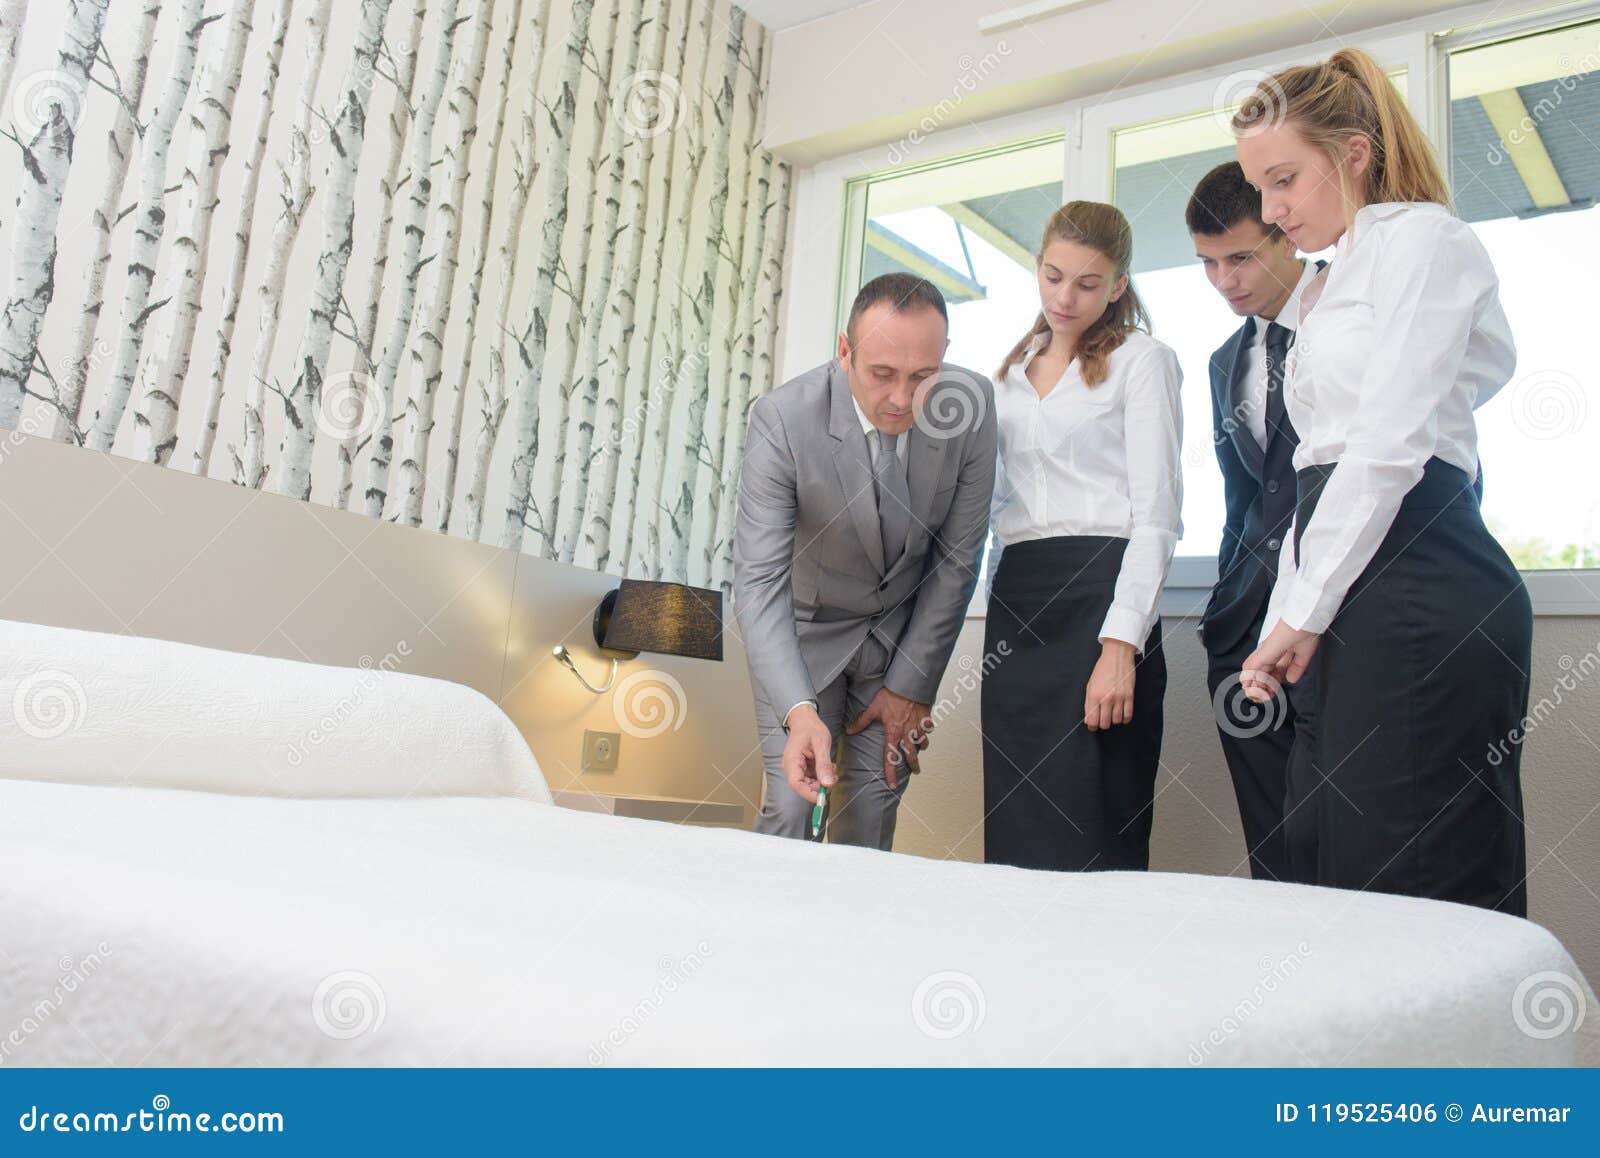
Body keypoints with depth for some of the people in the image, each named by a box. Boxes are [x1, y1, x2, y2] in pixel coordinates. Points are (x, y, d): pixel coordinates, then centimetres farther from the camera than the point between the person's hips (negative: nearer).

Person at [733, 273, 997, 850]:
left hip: (903, 628, 2)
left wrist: (912, 685, -7)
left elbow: (957, 558, -10)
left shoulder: (971, 404, -19)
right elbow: (759, 582, -29)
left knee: (874, 811, 0)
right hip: (805, 628, -2)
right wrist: (800, 712, -43)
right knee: (792, 809, -9)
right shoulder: (782, 419, -27)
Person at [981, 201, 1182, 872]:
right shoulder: (1014, 371, 22)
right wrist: (999, 611, 11)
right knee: (1014, 832, 4)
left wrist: (1121, 647, -17)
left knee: (1089, 831, -9)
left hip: (1099, 595, -5)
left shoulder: (1141, 360, 4)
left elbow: (1156, 515, -5)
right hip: (1016, 603, 6)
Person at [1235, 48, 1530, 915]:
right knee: (1353, 877, 7)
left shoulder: (1419, 236, 0)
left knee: (1428, 890, -8)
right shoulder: (1345, 276, 27)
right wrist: (1284, 624, 15)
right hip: (1366, 606, 9)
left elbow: (1390, 446, -12)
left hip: (1420, 596, -9)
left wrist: (1302, 616, -9)